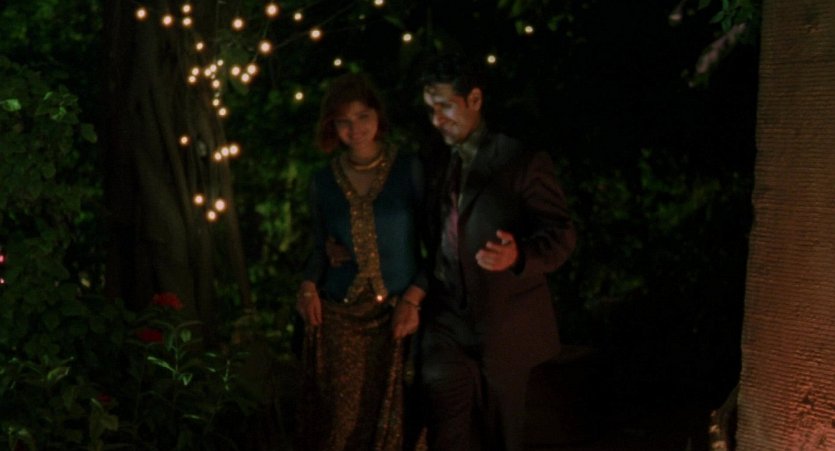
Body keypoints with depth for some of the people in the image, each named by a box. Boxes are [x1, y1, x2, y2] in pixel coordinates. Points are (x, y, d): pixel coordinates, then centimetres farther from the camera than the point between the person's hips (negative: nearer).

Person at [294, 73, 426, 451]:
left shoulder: (410, 171, 0)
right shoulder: (323, 182, 8)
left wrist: (413, 298, -10)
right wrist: (309, 284, -3)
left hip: (396, 319, -2)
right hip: (337, 320, 2)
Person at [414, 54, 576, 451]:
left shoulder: (523, 162, -5)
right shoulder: (435, 168, 13)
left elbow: (560, 233, -10)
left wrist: (519, 255, -30)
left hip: (504, 323, -3)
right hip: (447, 321, 3)